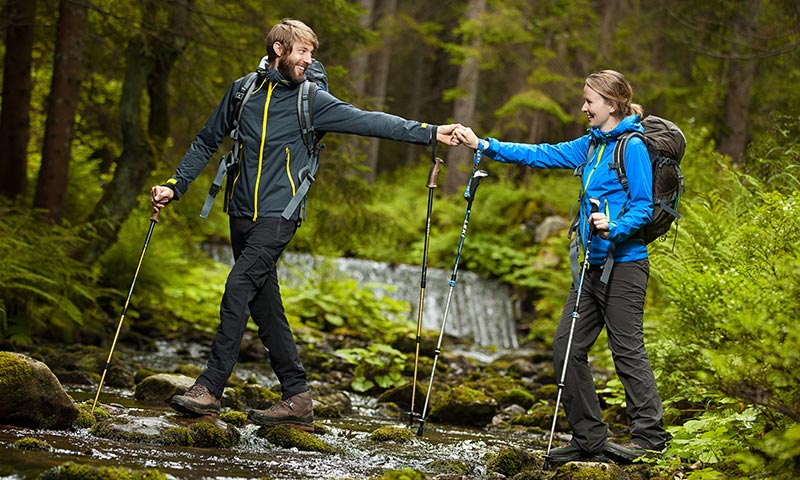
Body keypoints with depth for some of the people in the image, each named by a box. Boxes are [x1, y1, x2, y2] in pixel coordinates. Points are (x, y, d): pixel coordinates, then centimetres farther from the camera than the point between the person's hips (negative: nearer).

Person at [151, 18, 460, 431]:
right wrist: (174, 186, 10)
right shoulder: (243, 91, 10)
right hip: (242, 213, 4)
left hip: (278, 216, -4)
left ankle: (210, 388, -13)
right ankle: (298, 399, 10)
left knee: (238, 290, -17)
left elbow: (367, 121, -7)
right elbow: (206, 143, 18)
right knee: (264, 307, 4)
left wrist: (429, 132, -17)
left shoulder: (311, 100, 1)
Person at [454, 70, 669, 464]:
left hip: (623, 264, -9)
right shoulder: (591, 145, 15)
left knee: (627, 349, -4)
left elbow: (643, 208, -14)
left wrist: (614, 228, -32)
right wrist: (483, 146, 10)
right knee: (567, 346, 6)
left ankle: (649, 435, 7)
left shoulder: (633, 147, -10)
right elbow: (542, 154, 15)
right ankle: (589, 438, 12)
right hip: (593, 265, 9)